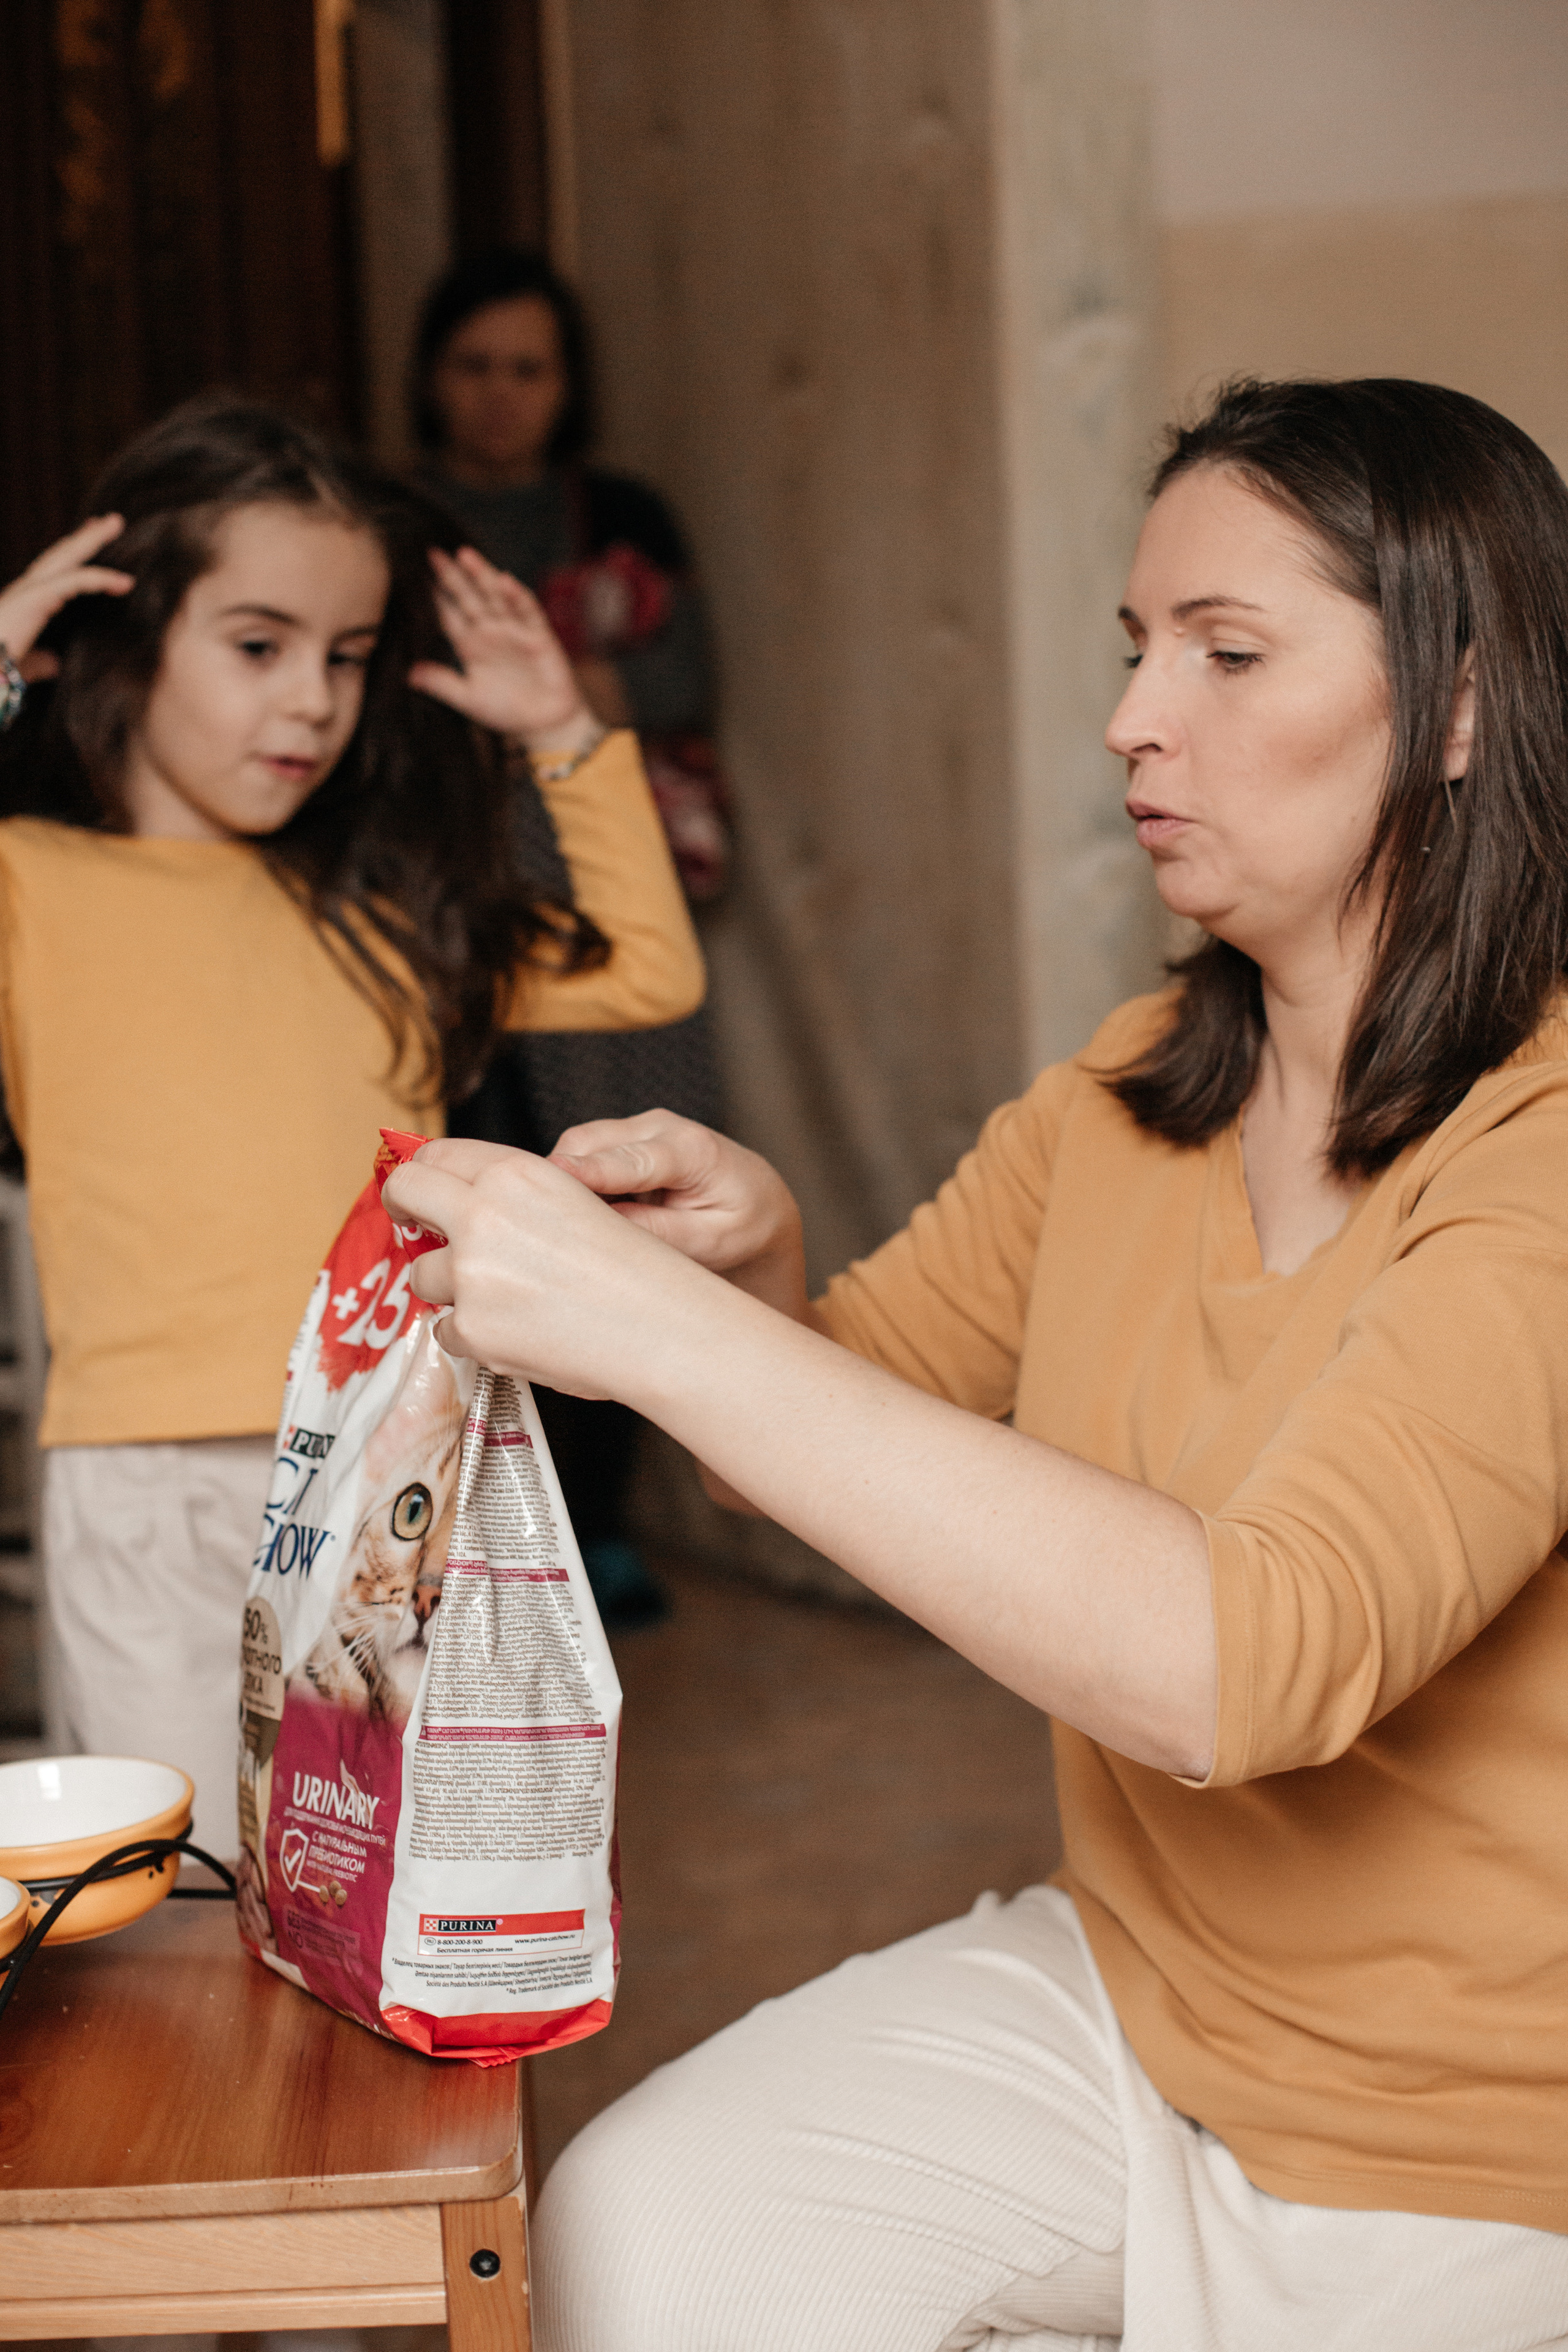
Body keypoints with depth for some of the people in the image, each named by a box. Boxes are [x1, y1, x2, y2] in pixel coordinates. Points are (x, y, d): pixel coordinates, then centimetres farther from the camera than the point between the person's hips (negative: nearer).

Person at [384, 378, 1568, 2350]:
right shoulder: (1140, 1087, 3)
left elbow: (1244, 1661, -34)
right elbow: (862, 1388, 13)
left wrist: (661, 1325, -34)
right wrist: (747, 1261, -10)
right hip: (1120, 1984, 6)